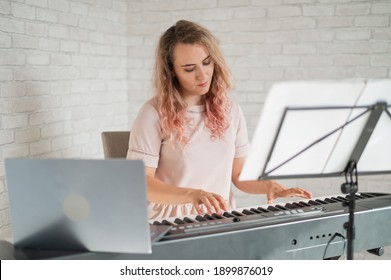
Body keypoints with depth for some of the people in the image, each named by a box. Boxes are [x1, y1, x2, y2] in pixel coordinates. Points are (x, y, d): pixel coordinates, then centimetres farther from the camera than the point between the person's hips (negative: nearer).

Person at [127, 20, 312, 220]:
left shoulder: (231, 111, 8)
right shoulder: (154, 113, -7)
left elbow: (239, 173, 13)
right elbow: (140, 183, -12)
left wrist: (268, 185, -7)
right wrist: (192, 194, -27)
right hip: (170, 223, -4)